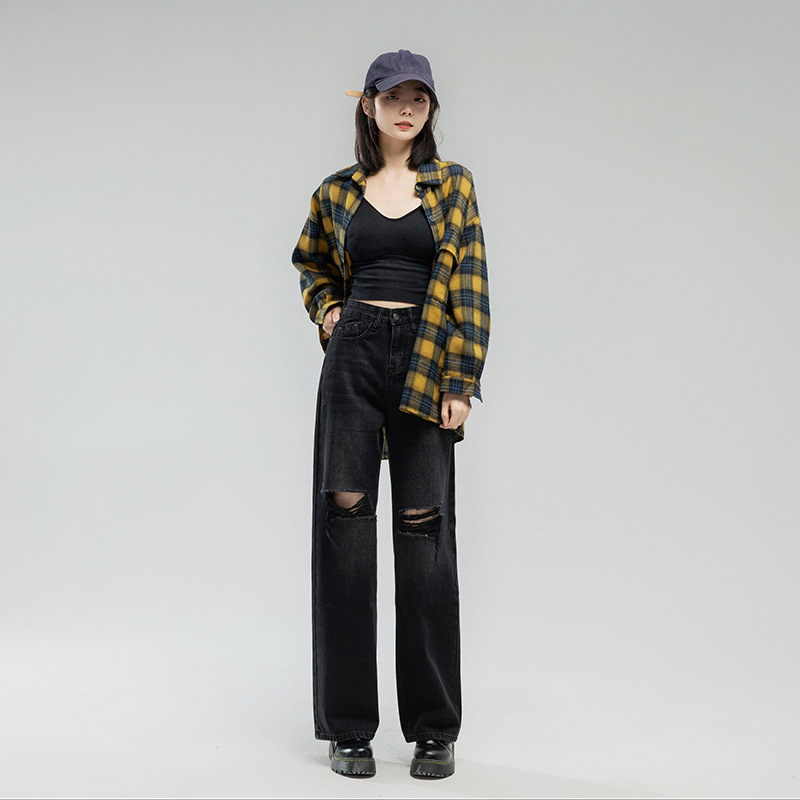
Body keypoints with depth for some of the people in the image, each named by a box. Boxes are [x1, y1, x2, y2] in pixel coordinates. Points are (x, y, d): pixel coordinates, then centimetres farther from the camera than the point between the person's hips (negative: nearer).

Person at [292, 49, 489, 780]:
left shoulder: (452, 184, 5)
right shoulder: (337, 192, 10)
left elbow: (469, 284, -1)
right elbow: (311, 260, 29)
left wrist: (460, 383, -9)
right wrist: (326, 311, 9)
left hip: (428, 362, -1)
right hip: (354, 357, 1)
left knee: (423, 528, -1)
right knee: (346, 518, -3)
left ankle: (434, 727, 9)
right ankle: (348, 725, 6)